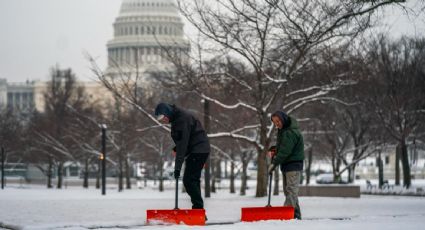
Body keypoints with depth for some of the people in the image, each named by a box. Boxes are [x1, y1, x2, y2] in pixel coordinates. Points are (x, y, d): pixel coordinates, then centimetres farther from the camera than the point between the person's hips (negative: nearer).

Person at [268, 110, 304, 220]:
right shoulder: (283, 130, 13)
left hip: (294, 164, -10)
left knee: (291, 190, -14)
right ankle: (296, 214, 14)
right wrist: (274, 149, 4)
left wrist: (274, 163, -22)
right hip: (286, 165, 10)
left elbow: (285, 151, -25)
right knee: (288, 190, 11)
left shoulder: (291, 132, -20)